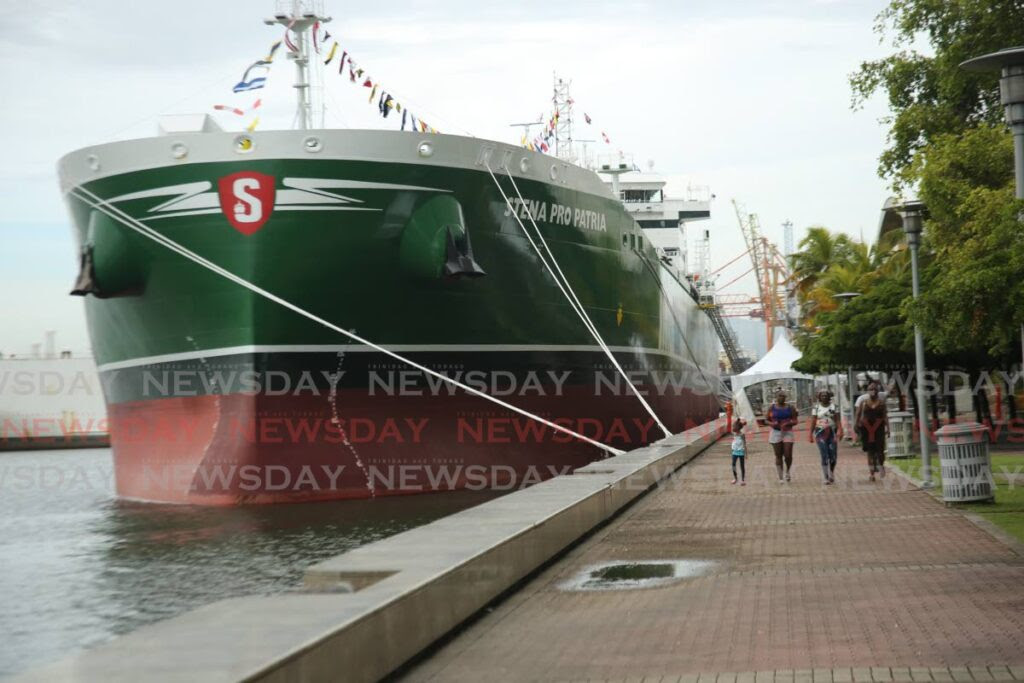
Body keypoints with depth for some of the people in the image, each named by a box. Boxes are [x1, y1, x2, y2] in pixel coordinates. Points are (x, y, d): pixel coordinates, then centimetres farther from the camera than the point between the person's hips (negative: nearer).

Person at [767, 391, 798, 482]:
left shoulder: (790, 408, 3)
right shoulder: (771, 408, 4)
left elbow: (795, 421, 4)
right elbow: (767, 420, 9)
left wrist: (788, 423, -16)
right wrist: (772, 424, -13)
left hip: (787, 433, 0)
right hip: (776, 433, 0)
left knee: (788, 455, -7)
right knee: (778, 456, 1)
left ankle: (787, 471, 22)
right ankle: (781, 477, 7)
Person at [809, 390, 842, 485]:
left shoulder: (833, 407, 7)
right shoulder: (816, 408, 6)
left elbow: (837, 420, 1)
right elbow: (813, 422, 7)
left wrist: (839, 430, -13)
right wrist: (810, 434, 2)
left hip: (832, 433, 1)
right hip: (820, 433, -1)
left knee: (833, 455, 0)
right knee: (824, 456, -7)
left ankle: (831, 475, 22)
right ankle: (825, 477, -2)